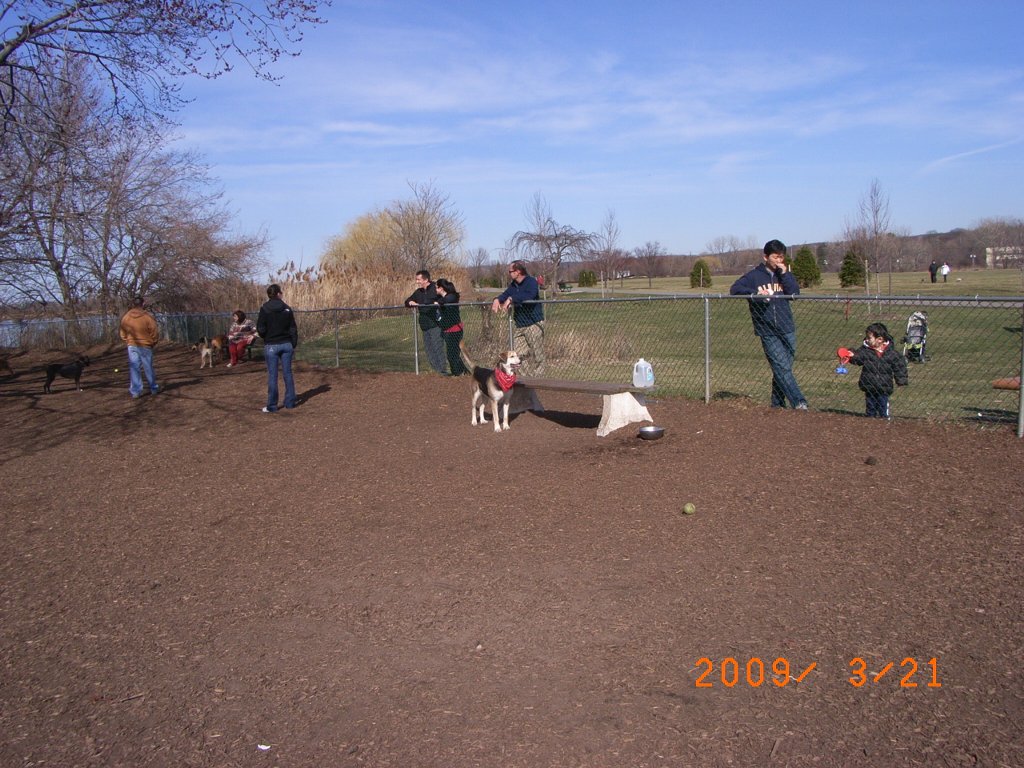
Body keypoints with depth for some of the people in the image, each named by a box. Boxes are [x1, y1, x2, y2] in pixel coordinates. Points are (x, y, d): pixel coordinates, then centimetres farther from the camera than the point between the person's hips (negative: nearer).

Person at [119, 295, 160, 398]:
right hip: (145, 346, -3)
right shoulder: (148, 317, -12)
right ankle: (154, 389, 21)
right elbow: (155, 333, -8)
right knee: (148, 368, 9)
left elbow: (123, 334, 8)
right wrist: (152, 343, 9)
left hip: (131, 346, 3)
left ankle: (135, 391, 4)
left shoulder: (125, 317, 0)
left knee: (134, 369, 5)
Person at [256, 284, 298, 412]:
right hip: (286, 344, 3)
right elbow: (293, 329, 2)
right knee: (287, 373, 10)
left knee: (272, 376, 1)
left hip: (271, 346, -2)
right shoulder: (287, 309, -1)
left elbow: (260, 329, -9)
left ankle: (272, 406, 4)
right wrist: (294, 345, 10)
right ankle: (290, 402, 15)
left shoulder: (264, 309, -8)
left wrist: (266, 338, 12)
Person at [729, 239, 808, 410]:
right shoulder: (754, 276, 0)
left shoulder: (785, 273, 11)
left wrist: (784, 274, -8)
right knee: (782, 367, -12)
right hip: (767, 331, -4)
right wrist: (755, 294, -22)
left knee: (783, 368, 8)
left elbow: (795, 293, -1)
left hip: (787, 330, 4)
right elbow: (735, 289, -9)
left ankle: (778, 403, 19)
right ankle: (798, 402, -15)